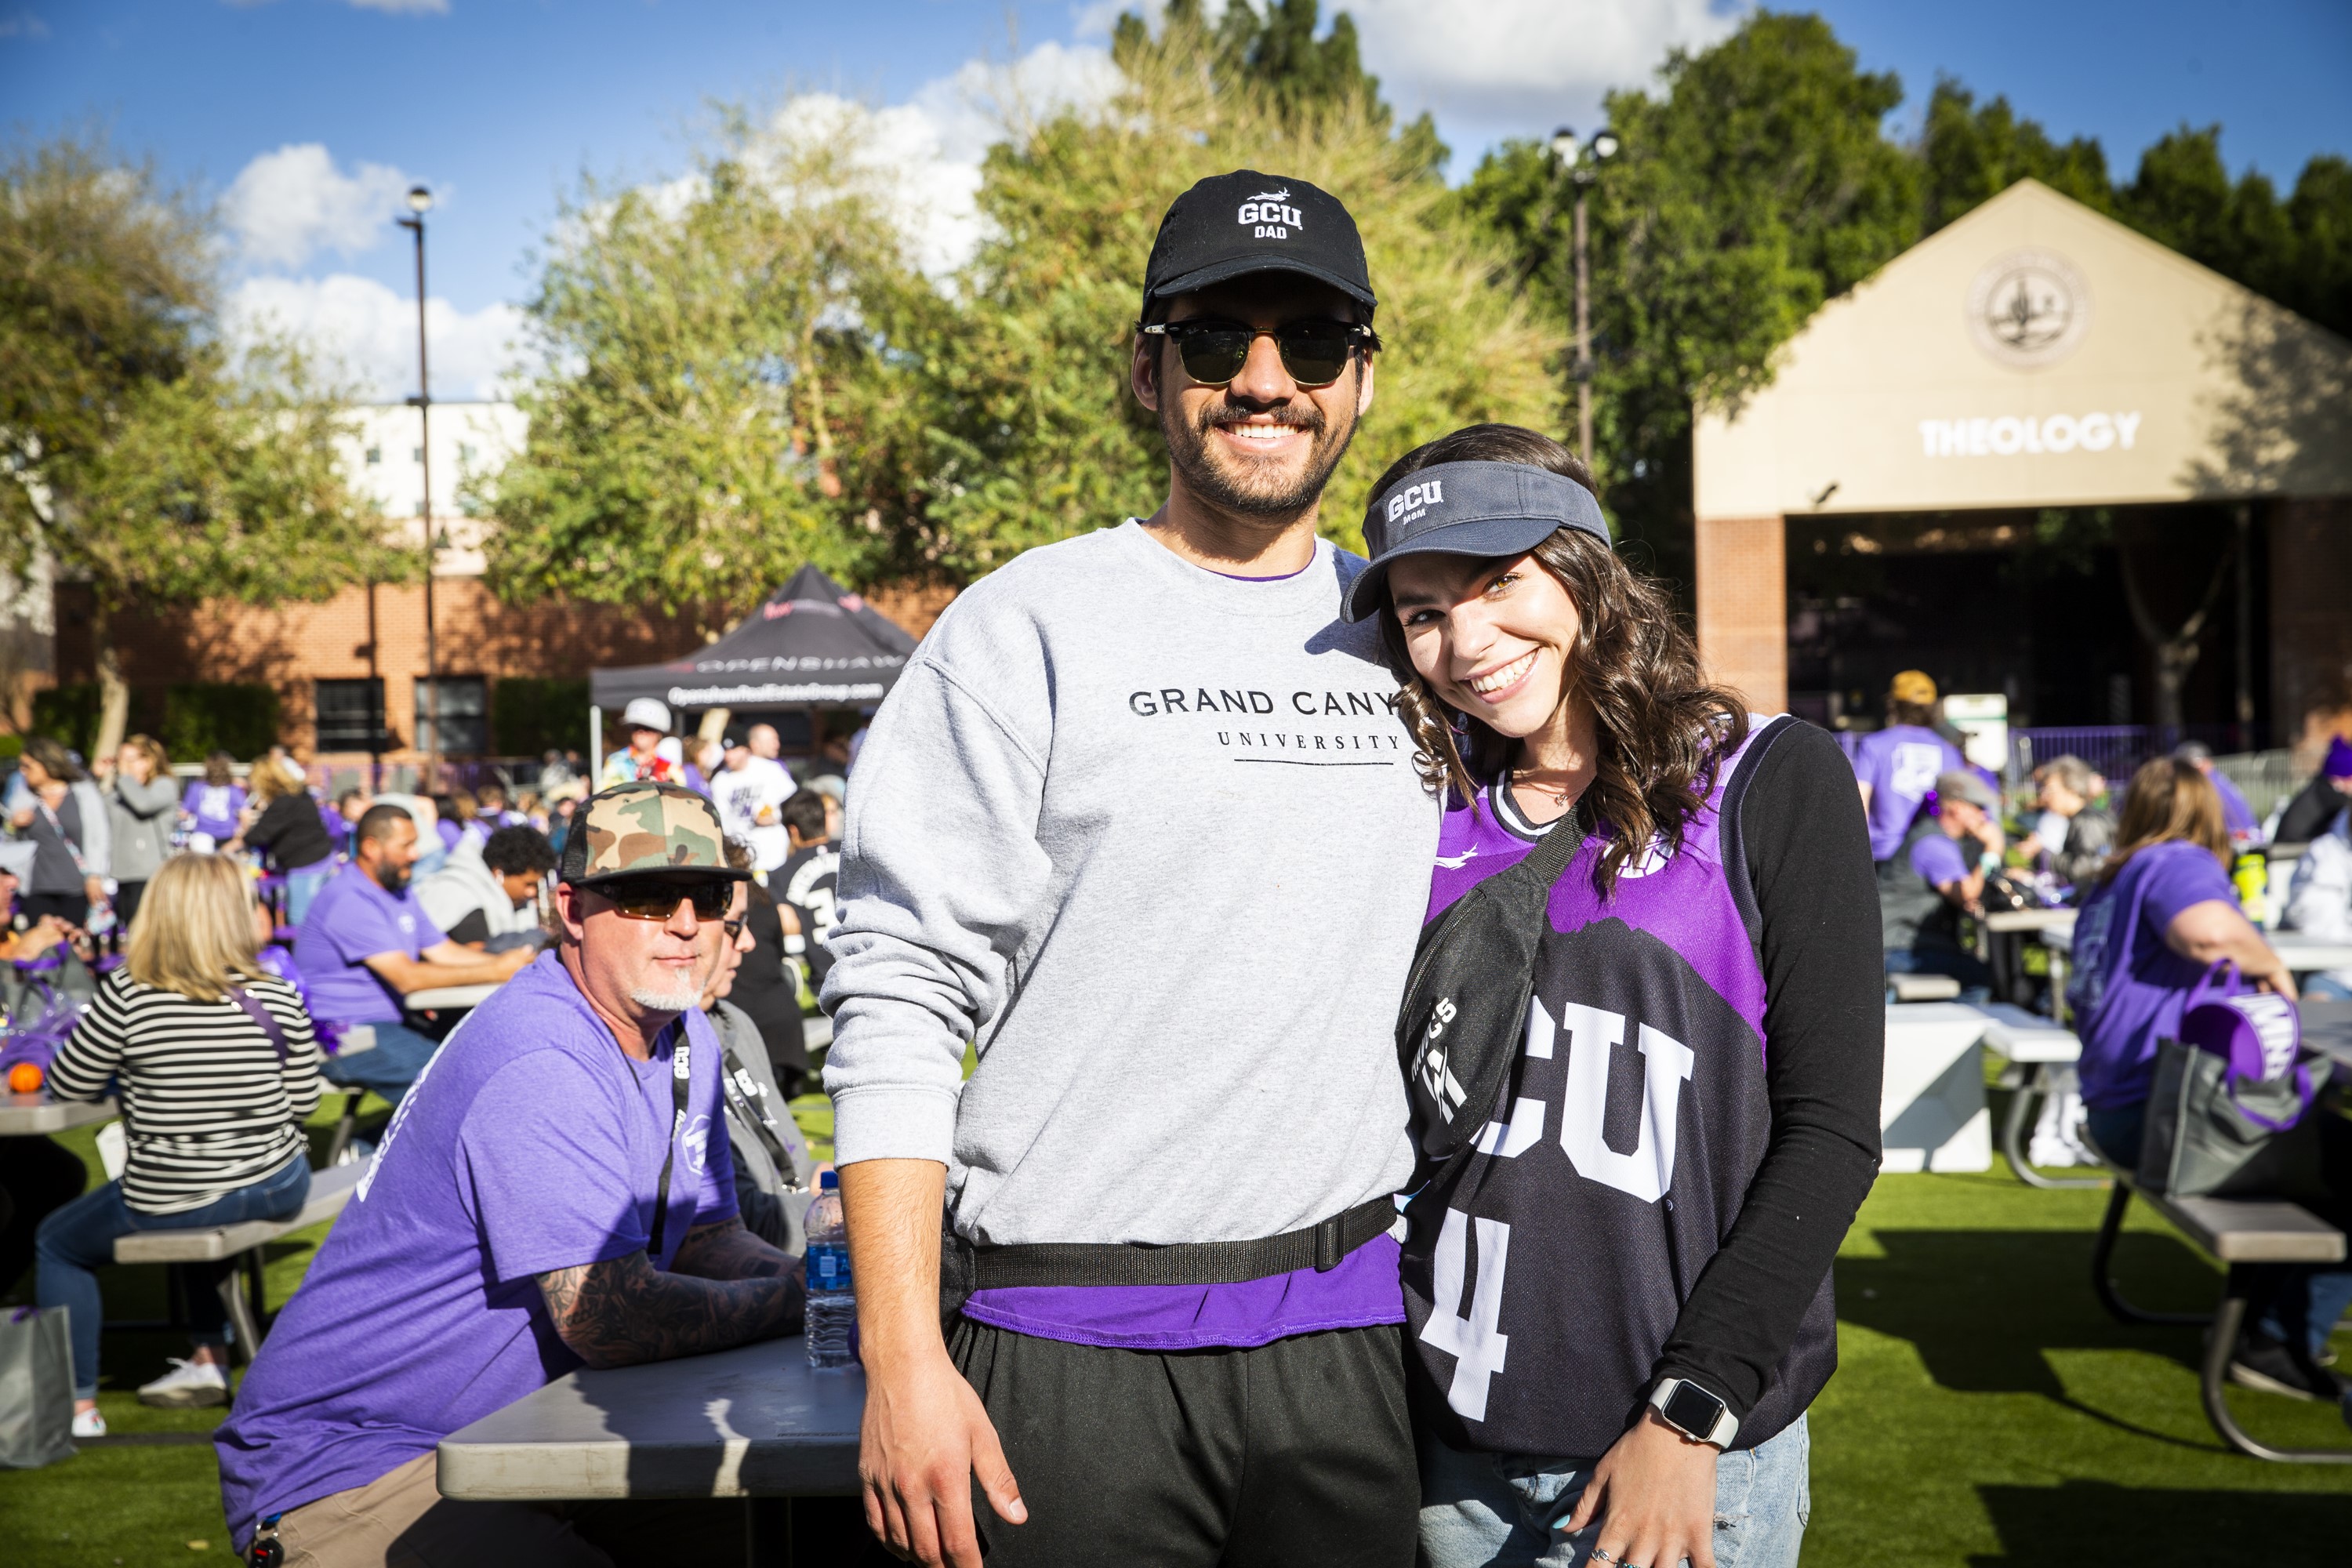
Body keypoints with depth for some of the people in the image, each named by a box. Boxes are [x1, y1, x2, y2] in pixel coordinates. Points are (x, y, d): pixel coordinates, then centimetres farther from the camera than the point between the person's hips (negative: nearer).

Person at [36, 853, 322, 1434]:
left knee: (57, 1244, 25)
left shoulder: (125, 997, -14)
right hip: (276, 1187, 4)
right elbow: (304, 1100, 0)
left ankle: (77, 1405, 24)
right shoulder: (276, 997, -7)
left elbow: (67, 1086, -2)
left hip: (171, 1202, -4)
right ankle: (209, 1360, 41)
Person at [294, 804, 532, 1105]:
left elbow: (444, 952, 14)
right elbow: (406, 977, -22)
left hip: (389, 1023, 9)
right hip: (347, 1034, -9)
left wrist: (509, 960, -5)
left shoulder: (399, 893, 16)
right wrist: (495, 972, -22)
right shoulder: (348, 900, -16)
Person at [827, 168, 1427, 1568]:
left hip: (1353, 1334, 4)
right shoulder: (1030, 629, -6)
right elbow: (898, 1002, -9)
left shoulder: (1406, 638, 8)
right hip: (1079, 1352, -4)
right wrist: (903, 1363, -14)